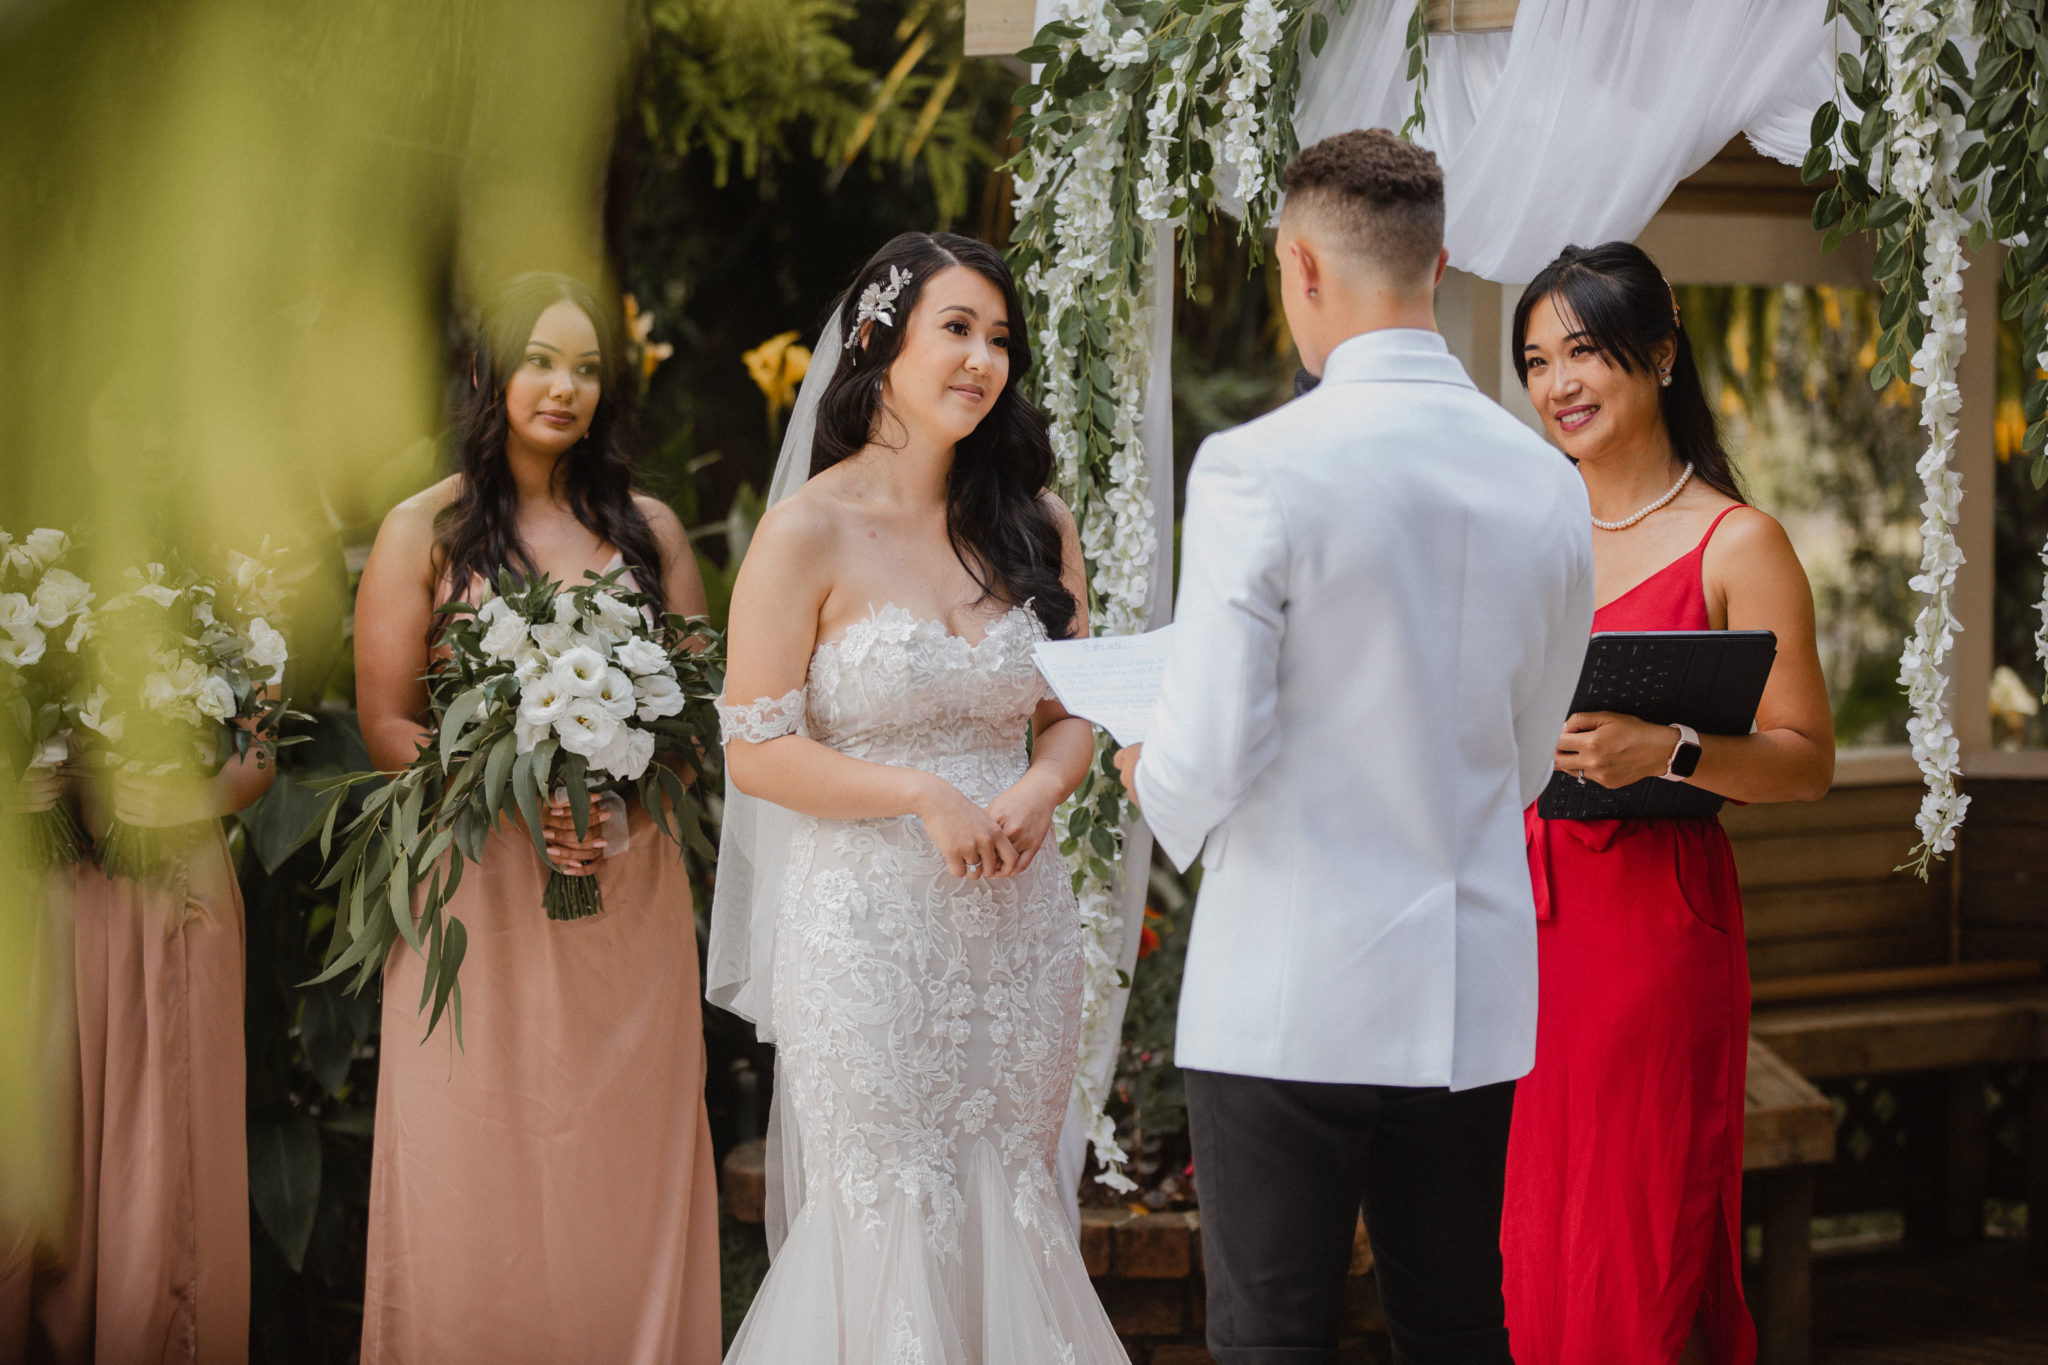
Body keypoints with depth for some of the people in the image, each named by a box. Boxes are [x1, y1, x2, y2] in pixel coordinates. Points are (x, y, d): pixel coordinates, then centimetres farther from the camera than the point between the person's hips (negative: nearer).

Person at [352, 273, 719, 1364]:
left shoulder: (649, 529, 12)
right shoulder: (425, 530, 3)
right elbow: (385, 724, -1)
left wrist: (630, 801, -9)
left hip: (627, 894, 2)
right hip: (479, 893, -2)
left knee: (624, 1173, 3)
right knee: (482, 1175, -1)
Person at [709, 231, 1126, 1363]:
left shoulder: (1035, 525, 8)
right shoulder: (811, 531, -7)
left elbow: (1071, 717, 13)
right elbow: (756, 751, -8)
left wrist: (1040, 791, -9)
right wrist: (924, 795, -17)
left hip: (1016, 922, 5)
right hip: (867, 923, -4)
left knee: (1008, 1217, 9)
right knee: (891, 1225, 1)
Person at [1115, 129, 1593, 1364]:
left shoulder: (1258, 470, -14)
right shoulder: (1548, 484, 3)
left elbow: (1210, 759, -14)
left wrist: (1153, 778, 8)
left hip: (1290, 997, -5)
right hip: (1474, 996, 5)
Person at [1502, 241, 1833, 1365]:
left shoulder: (1736, 544, -3)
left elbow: (1807, 762, -8)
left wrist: (1665, 751, -22)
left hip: (1655, 921, -5)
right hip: (1517, 913, 5)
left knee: (1639, 1253, -2)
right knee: (1527, 1246, 6)